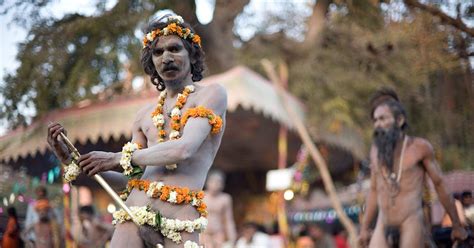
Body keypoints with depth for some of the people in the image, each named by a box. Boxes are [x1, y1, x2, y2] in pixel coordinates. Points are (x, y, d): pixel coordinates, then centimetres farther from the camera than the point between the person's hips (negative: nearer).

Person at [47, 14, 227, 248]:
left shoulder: (212, 93, 3)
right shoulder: (145, 115, 18)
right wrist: (70, 160, 10)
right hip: (133, 213, 4)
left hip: (179, 223, -4)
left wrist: (118, 158, -3)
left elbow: (184, 149, -11)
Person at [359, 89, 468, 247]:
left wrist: (457, 226, 8)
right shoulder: (376, 150, 8)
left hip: (412, 225, -4)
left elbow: (440, 185, 3)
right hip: (383, 228, 4)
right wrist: (364, 228, 15)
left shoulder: (420, 147, -4)